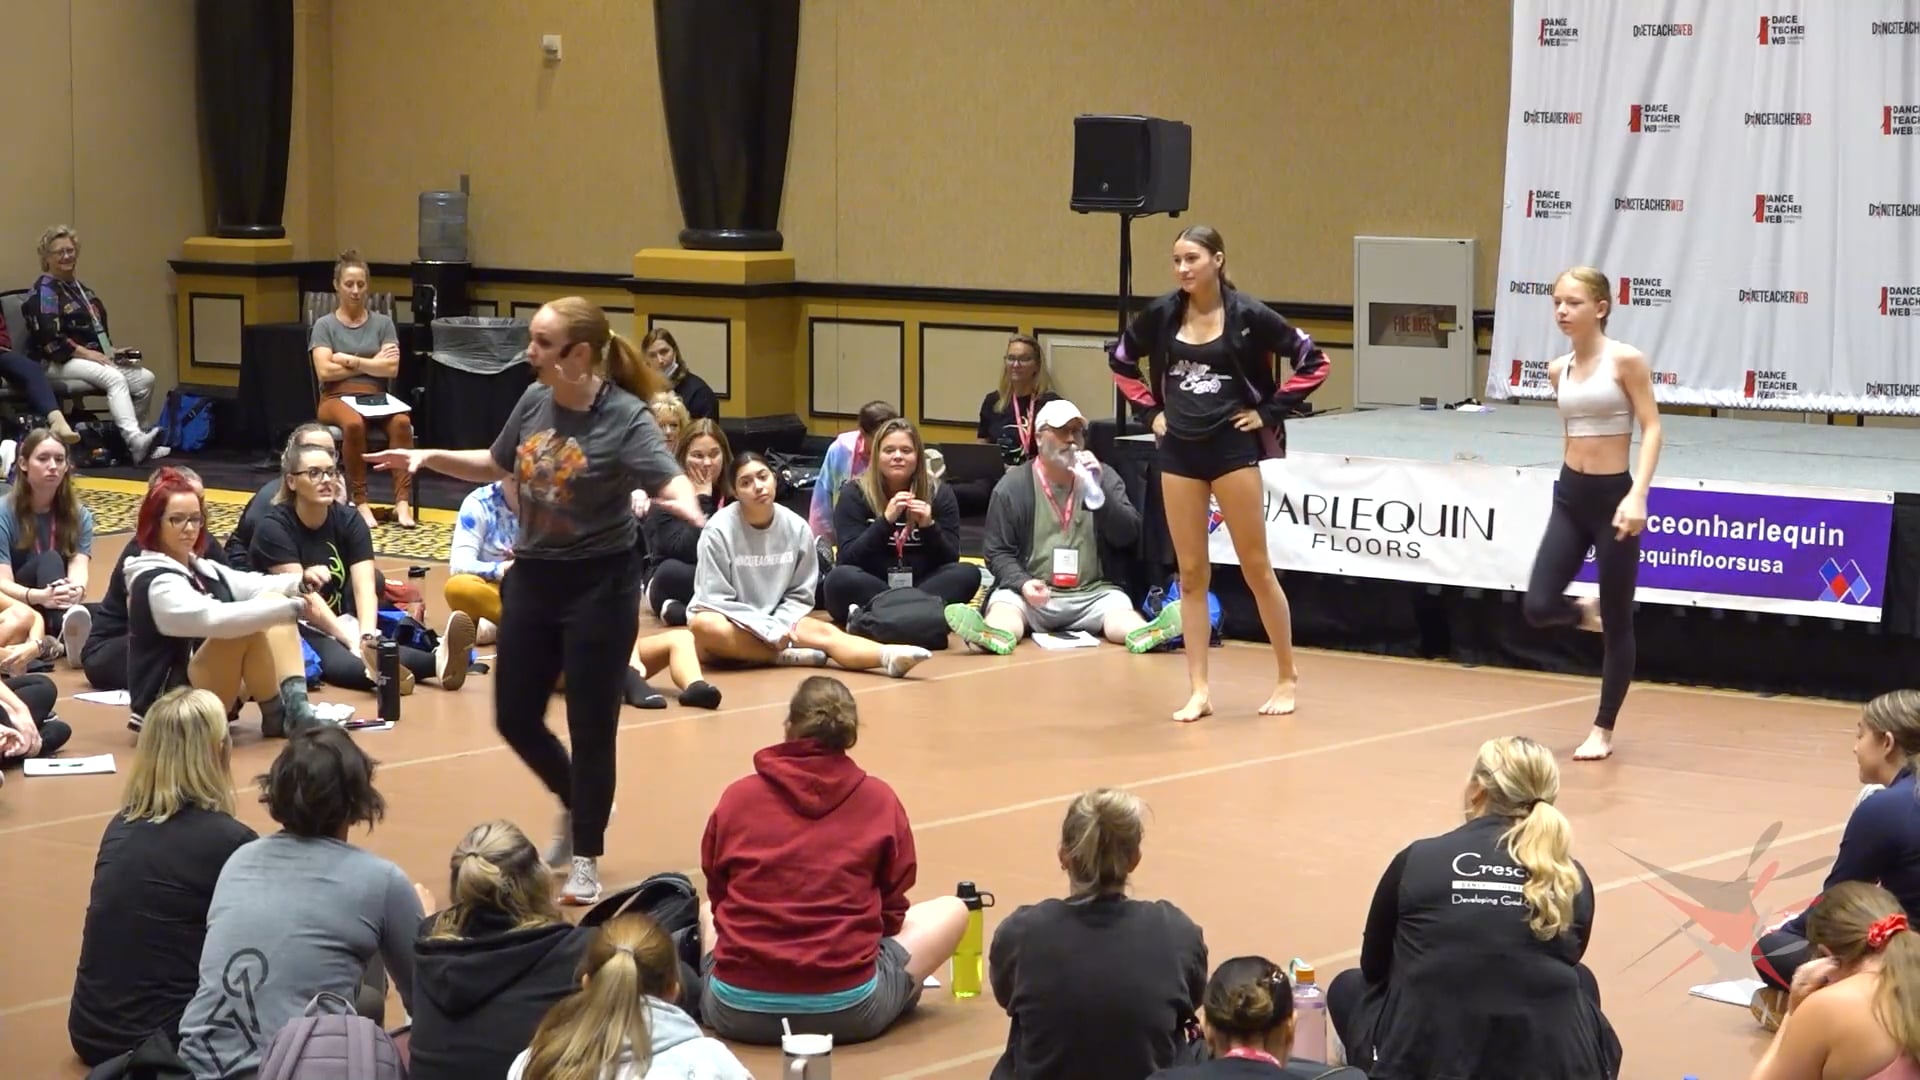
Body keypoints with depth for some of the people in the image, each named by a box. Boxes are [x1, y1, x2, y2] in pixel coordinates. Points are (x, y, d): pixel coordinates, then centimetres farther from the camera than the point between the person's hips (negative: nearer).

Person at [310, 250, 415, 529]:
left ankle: (403, 502, -36)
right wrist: (371, 363, -2)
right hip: (337, 398, -2)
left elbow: (392, 368, 0)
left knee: (402, 423, -33)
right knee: (354, 424, -39)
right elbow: (325, 371, -6)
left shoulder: (383, 323, 13)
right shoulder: (325, 325, 7)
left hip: (377, 397, 2)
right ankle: (360, 502, -30)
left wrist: (350, 360, -3)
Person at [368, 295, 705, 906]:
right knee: (515, 717, 12)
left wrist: (684, 504, -52)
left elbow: (669, 478, -30)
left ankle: (586, 860, 21)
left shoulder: (625, 417, -18)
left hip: (599, 586, -6)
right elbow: (496, 465, 17)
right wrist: (430, 457, 7)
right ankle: (576, 805, 40)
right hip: (531, 579, 6)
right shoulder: (534, 400, 0)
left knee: (591, 727, 4)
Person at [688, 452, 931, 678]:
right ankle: (785, 656, -28)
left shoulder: (796, 527, -4)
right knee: (704, 626, -39)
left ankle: (888, 657, -52)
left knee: (825, 631, -25)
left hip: (777, 620, 3)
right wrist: (769, 629, -21)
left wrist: (780, 625, -16)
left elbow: (800, 594, 5)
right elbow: (716, 598, -15)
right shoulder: (719, 529, -15)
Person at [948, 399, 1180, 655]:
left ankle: (1144, 635, -60)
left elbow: (1128, 536, 1)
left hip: (1093, 594, 1)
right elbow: (998, 553, 5)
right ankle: (995, 636, -63)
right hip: (1031, 595, -1)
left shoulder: (1104, 478, 11)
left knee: (1119, 608, -29)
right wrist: (1022, 583, -16)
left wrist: (1098, 491, -13)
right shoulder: (1012, 487, 5)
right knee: (1005, 602, -32)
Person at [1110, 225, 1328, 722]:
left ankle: (1287, 676, 17)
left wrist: (1268, 411, -7)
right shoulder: (1161, 314, 0)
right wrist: (1149, 410, 8)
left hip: (1233, 448, -3)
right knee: (1191, 573, 4)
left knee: (1256, 567, 3)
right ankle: (1198, 689, 8)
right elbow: (1122, 360, 18)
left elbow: (1313, 362, -6)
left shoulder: (1247, 315, -10)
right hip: (1179, 451, 4)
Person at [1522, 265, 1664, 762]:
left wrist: (1638, 495, -24)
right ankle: (1587, 612, 28)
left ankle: (1602, 731, 18)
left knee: (1617, 623, 5)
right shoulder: (1558, 369, 5)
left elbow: (1651, 428, -14)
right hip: (1570, 496, 5)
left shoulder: (1626, 360, -12)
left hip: (1613, 496, -5)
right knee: (1538, 607, -8)